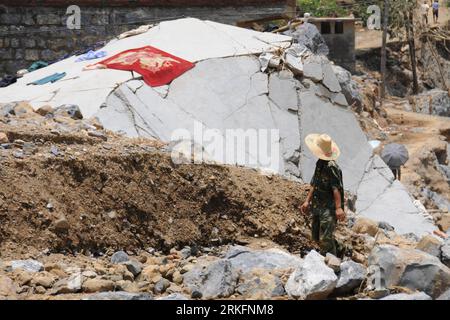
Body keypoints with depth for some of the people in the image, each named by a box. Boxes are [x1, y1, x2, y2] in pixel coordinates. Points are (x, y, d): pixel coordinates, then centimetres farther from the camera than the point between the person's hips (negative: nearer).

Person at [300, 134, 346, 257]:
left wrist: (338, 207, -27)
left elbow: (336, 188, -23)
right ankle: (338, 249, 38)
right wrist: (307, 201, 17)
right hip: (317, 207, 10)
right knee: (316, 236, 18)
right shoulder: (319, 164, 10)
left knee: (325, 239, -9)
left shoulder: (331, 166, -19)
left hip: (329, 208, -10)